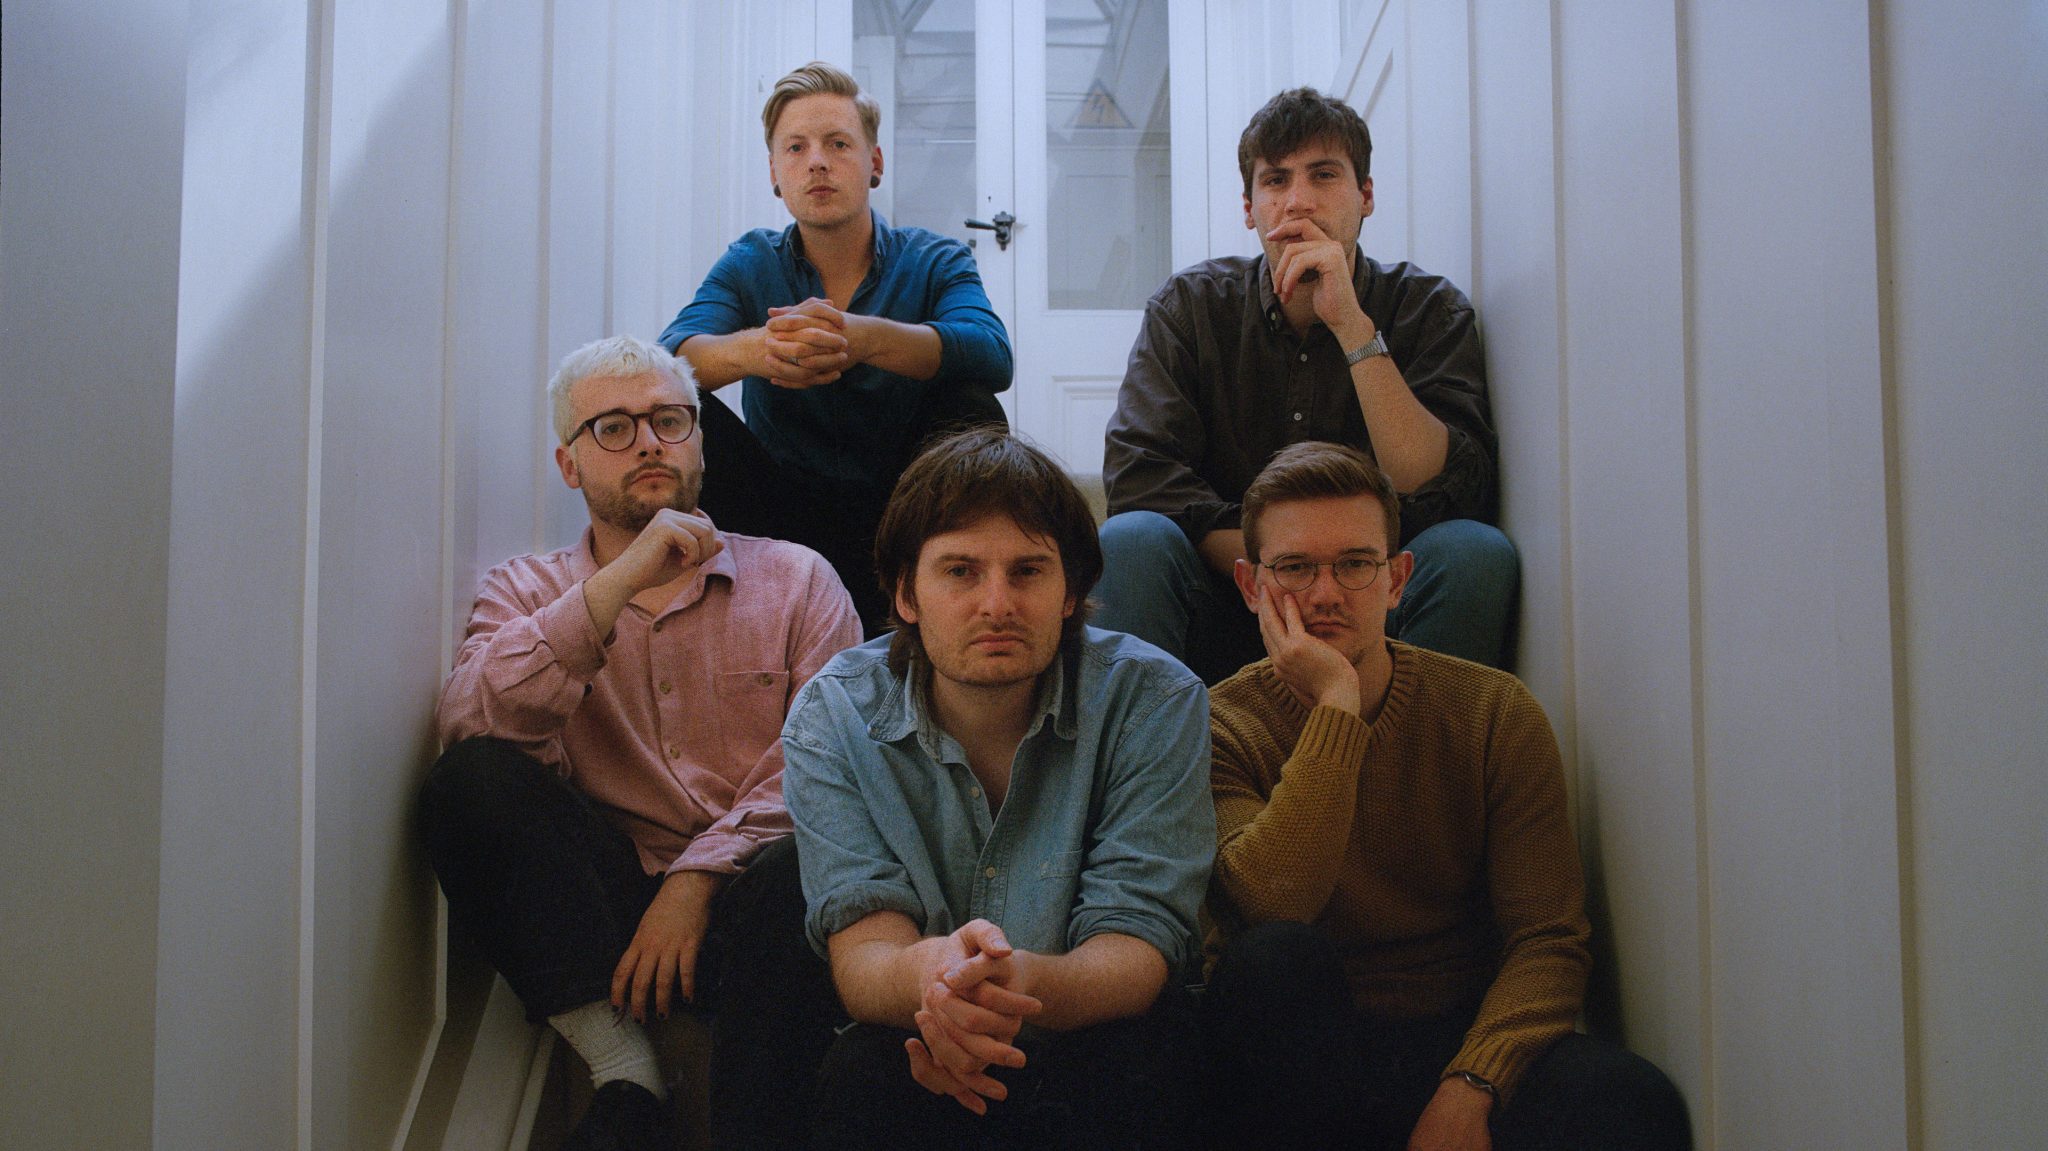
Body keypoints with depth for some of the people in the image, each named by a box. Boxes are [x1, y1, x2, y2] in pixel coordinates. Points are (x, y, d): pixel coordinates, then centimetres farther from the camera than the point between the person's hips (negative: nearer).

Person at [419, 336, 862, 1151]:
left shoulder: (797, 580, 12)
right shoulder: (527, 592, 15)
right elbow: (469, 727, -8)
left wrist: (698, 878, -16)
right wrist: (619, 583, -14)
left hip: (743, 898, -1)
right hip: (604, 911, 2)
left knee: (800, 866, -35)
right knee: (471, 778, -24)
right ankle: (626, 1077, -24)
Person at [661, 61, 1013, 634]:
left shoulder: (934, 261, -1)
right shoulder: (749, 265, 3)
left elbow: (993, 355, -23)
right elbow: (668, 358, -16)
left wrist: (865, 338, -43)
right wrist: (752, 350, -42)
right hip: (785, 516, 1)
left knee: (973, 412, -25)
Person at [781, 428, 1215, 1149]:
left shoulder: (1153, 702, -9)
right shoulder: (835, 716, -6)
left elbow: (1137, 947, -16)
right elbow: (861, 953, -15)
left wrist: (1026, 984, -42)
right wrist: (927, 974, -43)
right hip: (917, 1060, -1)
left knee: (1142, 1055, -34)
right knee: (862, 1075, -35)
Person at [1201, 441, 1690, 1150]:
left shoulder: (1494, 713, 0)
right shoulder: (1219, 728, -4)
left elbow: (1548, 938, -7)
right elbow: (1273, 906, -23)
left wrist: (1469, 1089, -24)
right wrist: (1336, 707, -22)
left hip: (1462, 1041, 0)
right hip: (1294, 1056, 1)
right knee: (1276, 960, -34)